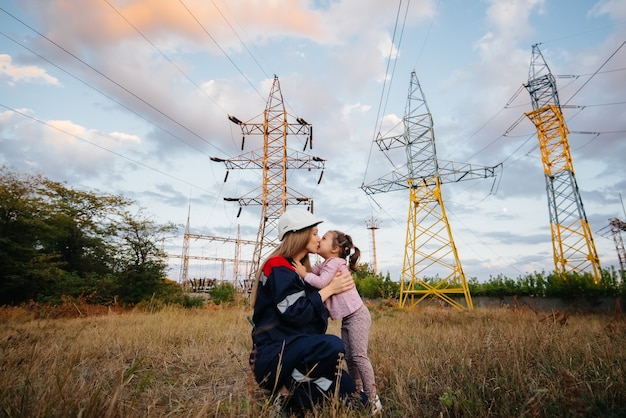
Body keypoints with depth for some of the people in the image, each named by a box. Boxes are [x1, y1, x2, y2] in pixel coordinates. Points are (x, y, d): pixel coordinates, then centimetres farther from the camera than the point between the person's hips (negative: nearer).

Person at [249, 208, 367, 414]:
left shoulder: (299, 268, 15)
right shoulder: (279, 269, -14)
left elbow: (315, 309, 19)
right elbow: (296, 313, -24)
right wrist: (330, 288, -15)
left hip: (291, 353, 9)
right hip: (272, 356, -8)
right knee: (332, 345, -35)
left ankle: (293, 396, 4)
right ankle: (286, 393, -13)